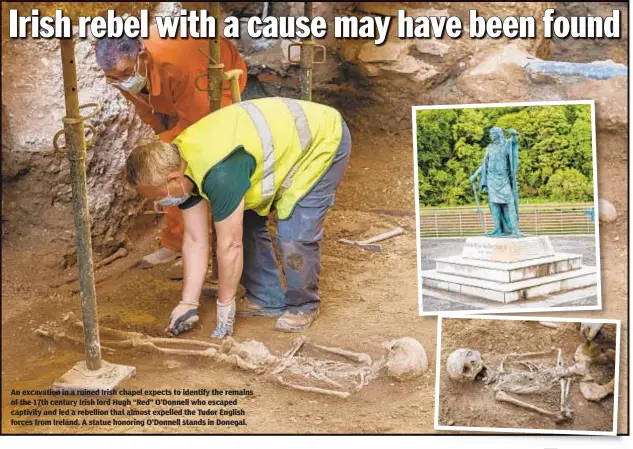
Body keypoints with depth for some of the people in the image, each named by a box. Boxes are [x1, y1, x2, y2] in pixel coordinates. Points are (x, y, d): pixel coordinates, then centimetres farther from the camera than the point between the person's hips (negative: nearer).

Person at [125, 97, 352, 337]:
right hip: (284, 138, 9)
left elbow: (230, 246, -27)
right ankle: (267, 299, 19)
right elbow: (195, 239, -3)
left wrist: (224, 305, -13)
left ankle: (303, 306, 8)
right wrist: (188, 303, -2)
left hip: (323, 140, -8)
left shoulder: (219, 173, -37)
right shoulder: (178, 163, -9)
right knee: (244, 224, 5)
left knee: (293, 235, -17)